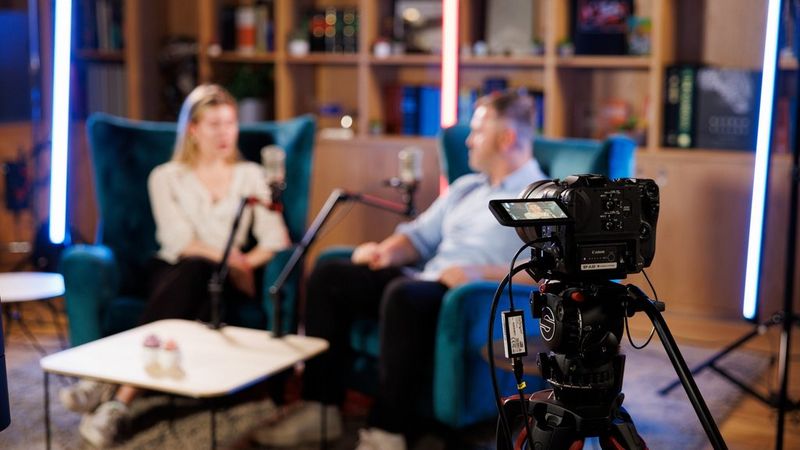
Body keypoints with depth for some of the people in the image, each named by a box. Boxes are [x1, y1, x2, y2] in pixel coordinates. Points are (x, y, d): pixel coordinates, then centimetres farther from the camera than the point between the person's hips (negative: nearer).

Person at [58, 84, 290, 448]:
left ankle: (120, 396, -42)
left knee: (195, 272, -35)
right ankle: (117, 401, -43)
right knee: (192, 271, -37)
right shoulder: (166, 177, 11)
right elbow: (179, 242, -4)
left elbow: (275, 239, 3)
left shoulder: (251, 175, 16)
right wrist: (226, 256, -20)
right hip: (175, 275, -1)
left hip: (227, 283, 1)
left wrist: (243, 264, -16)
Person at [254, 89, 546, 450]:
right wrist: (388, 250, 2)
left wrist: (480, 272, -28)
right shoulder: (466, 187, 24)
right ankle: (321, 408, -5)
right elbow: (421, 235, 24)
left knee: (405, 294, -38)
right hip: (427, 285, 9)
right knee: (329, 276, -2)